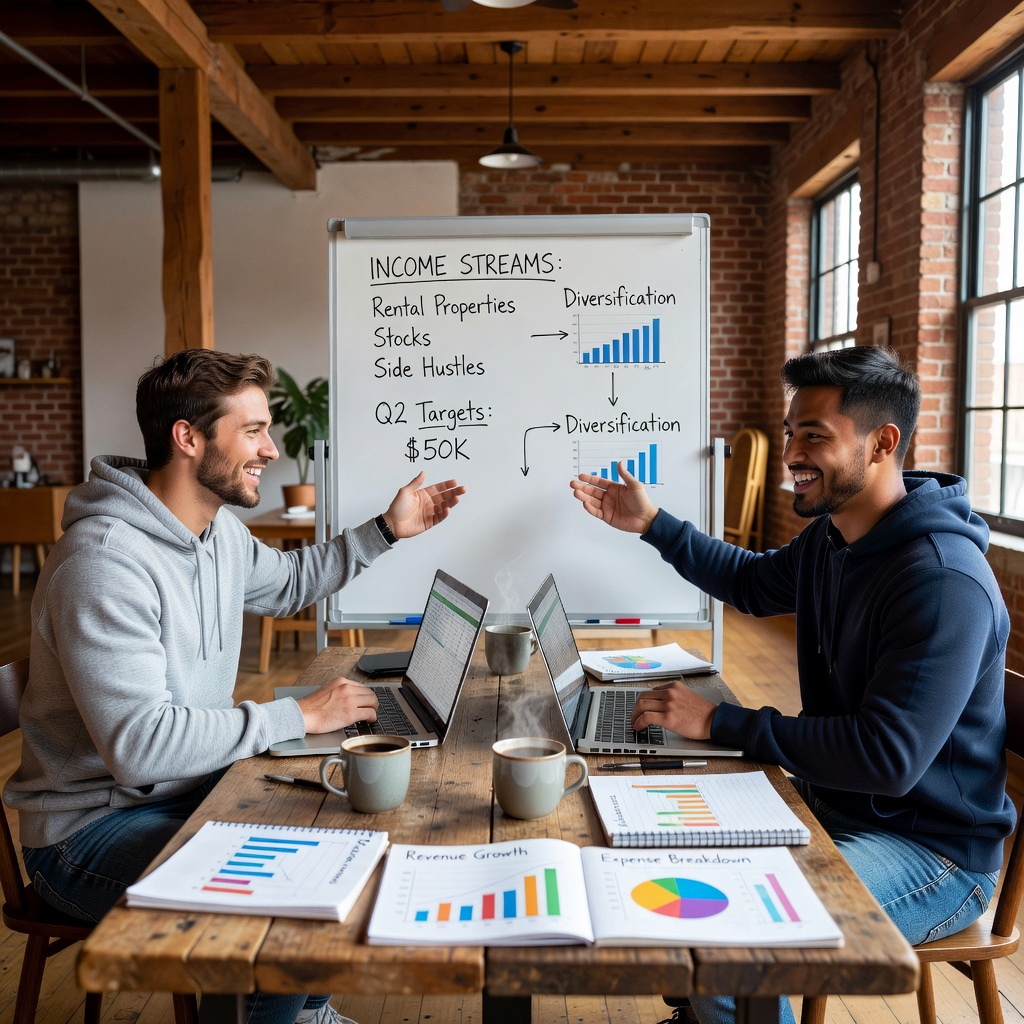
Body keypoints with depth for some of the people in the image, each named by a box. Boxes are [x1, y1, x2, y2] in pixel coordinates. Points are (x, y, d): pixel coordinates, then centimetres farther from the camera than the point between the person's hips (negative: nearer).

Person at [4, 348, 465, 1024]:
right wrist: (297, 717, -25)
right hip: (96, 826, -9)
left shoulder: (220, 529, 2)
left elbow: (286, 583, 24)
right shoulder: (105, 562, -27)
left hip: (194, 784, 9)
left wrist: (387, 531, 16)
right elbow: (139, 745, -32)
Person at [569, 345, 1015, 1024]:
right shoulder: (830, 538, 2)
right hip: (833, 803, 9)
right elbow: (755, 584, 23)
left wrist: (721, 724, -26)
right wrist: (653, 525, 14)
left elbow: (888, 758, -31)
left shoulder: (944, 581, -27)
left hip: (931, 852, -8)